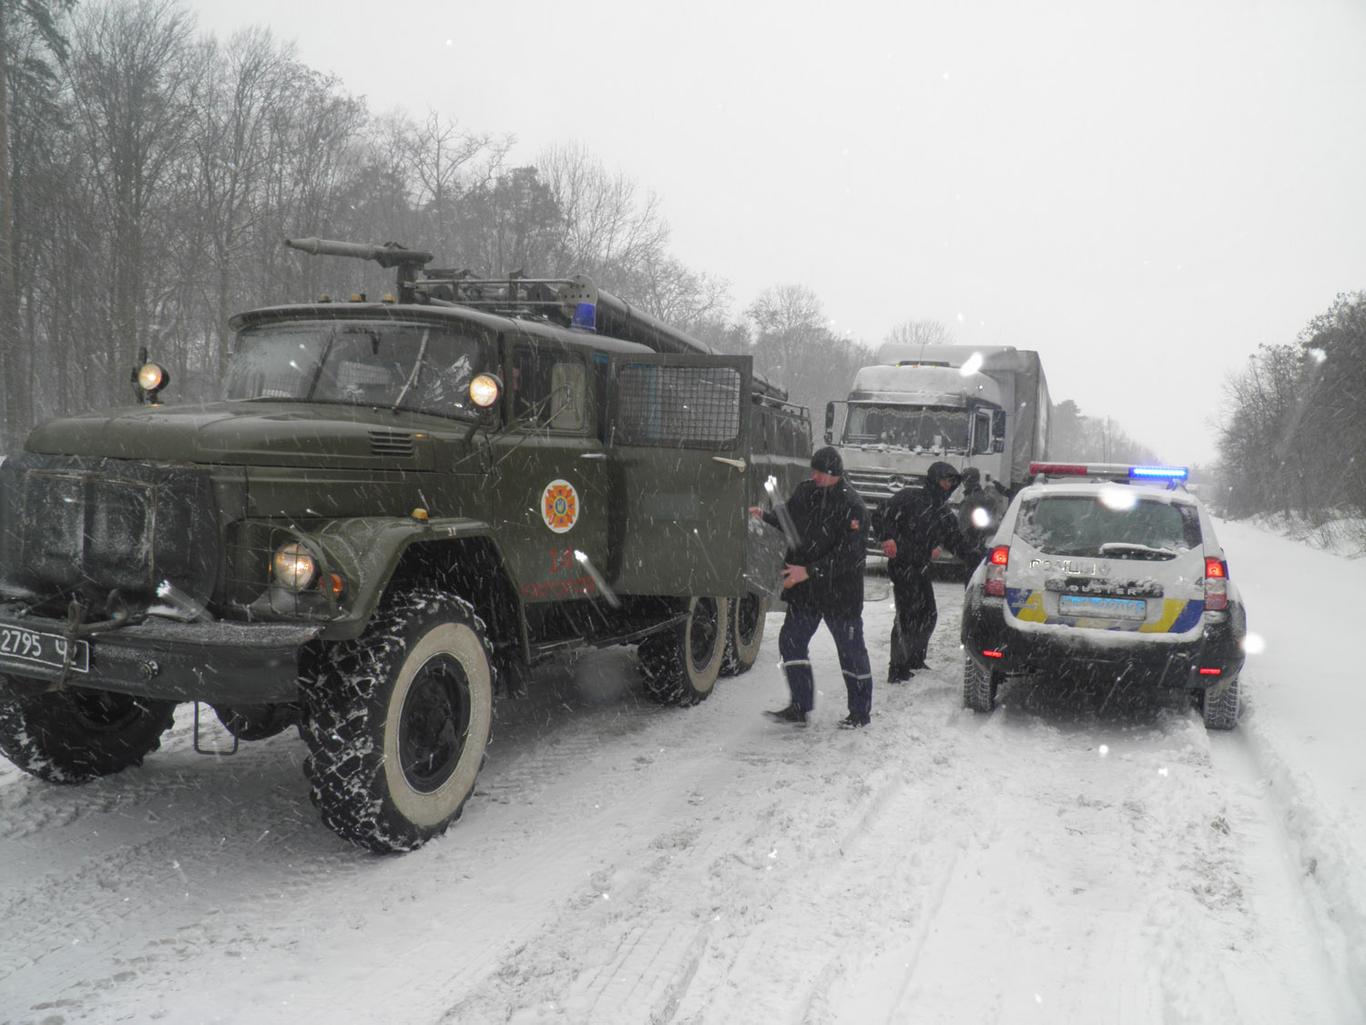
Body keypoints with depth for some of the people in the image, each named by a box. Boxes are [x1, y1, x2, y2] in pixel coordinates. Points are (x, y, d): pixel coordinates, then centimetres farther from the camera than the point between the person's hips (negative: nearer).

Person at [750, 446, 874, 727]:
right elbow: (788, 517, 19)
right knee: (791, 641, 4)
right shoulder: (806, 491, 2)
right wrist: (765, 515, -2)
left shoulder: (852, 506, -18)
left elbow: (848, 556, -22)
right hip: (805, 591, 7)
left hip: (840, 591, -6)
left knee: (851, 649, 6)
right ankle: (799, 707, 13)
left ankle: (861, 712, 21)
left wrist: (809, 571, -25)